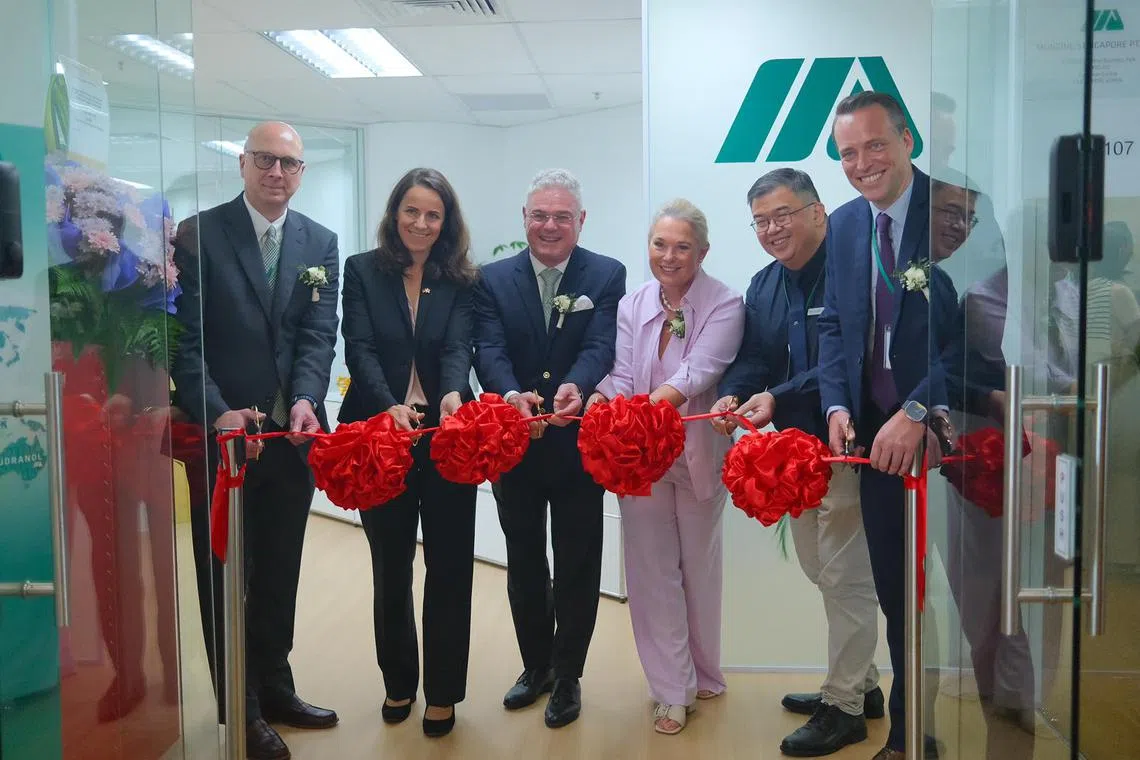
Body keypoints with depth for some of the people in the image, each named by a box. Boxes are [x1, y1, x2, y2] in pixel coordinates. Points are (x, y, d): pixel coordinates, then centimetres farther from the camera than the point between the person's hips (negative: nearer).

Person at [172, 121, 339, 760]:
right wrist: (219, 413, -21)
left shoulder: (320, 242, 7)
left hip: (292, 434, 4)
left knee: (280, 570, 16)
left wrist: (305, 399, -19)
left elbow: (319, 333, -2)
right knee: (225, 574, 9)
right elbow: (186, 335, -9)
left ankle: (274, 688, 33)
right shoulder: (200, 233, -5)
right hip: (222, 433, -3)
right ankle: (241, 708, 24)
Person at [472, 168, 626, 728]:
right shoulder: (494, 279, 1)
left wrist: (574, 386, -38)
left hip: (578, 444, -2)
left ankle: (567, 675, 28)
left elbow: (601, 345, -17)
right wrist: (511, 395, -33)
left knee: (577, 565, 10)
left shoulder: (607, 275, -3)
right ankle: (536, 664, 37)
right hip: (514, 445, 2)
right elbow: (490, 351, -12)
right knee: (523, 562, 17)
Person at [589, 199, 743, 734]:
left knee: (698, 566, 15)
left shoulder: (724, 305, -9)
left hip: (697, 453, -2)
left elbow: (697, 373, -24)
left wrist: (646, 408, -41)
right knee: (652, 569, 6)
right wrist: (599, 399, -27)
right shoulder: (632, 305, 3)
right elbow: (623, 376, -4)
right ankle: (673, 691, 19)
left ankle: (703, 676, 36)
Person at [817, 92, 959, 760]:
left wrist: (917, 412, -21)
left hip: (948, 430, -5)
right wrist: (838, 405, -3)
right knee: (897, 594, 15)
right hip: (879, 435, 6)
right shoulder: (845, 224, 9)